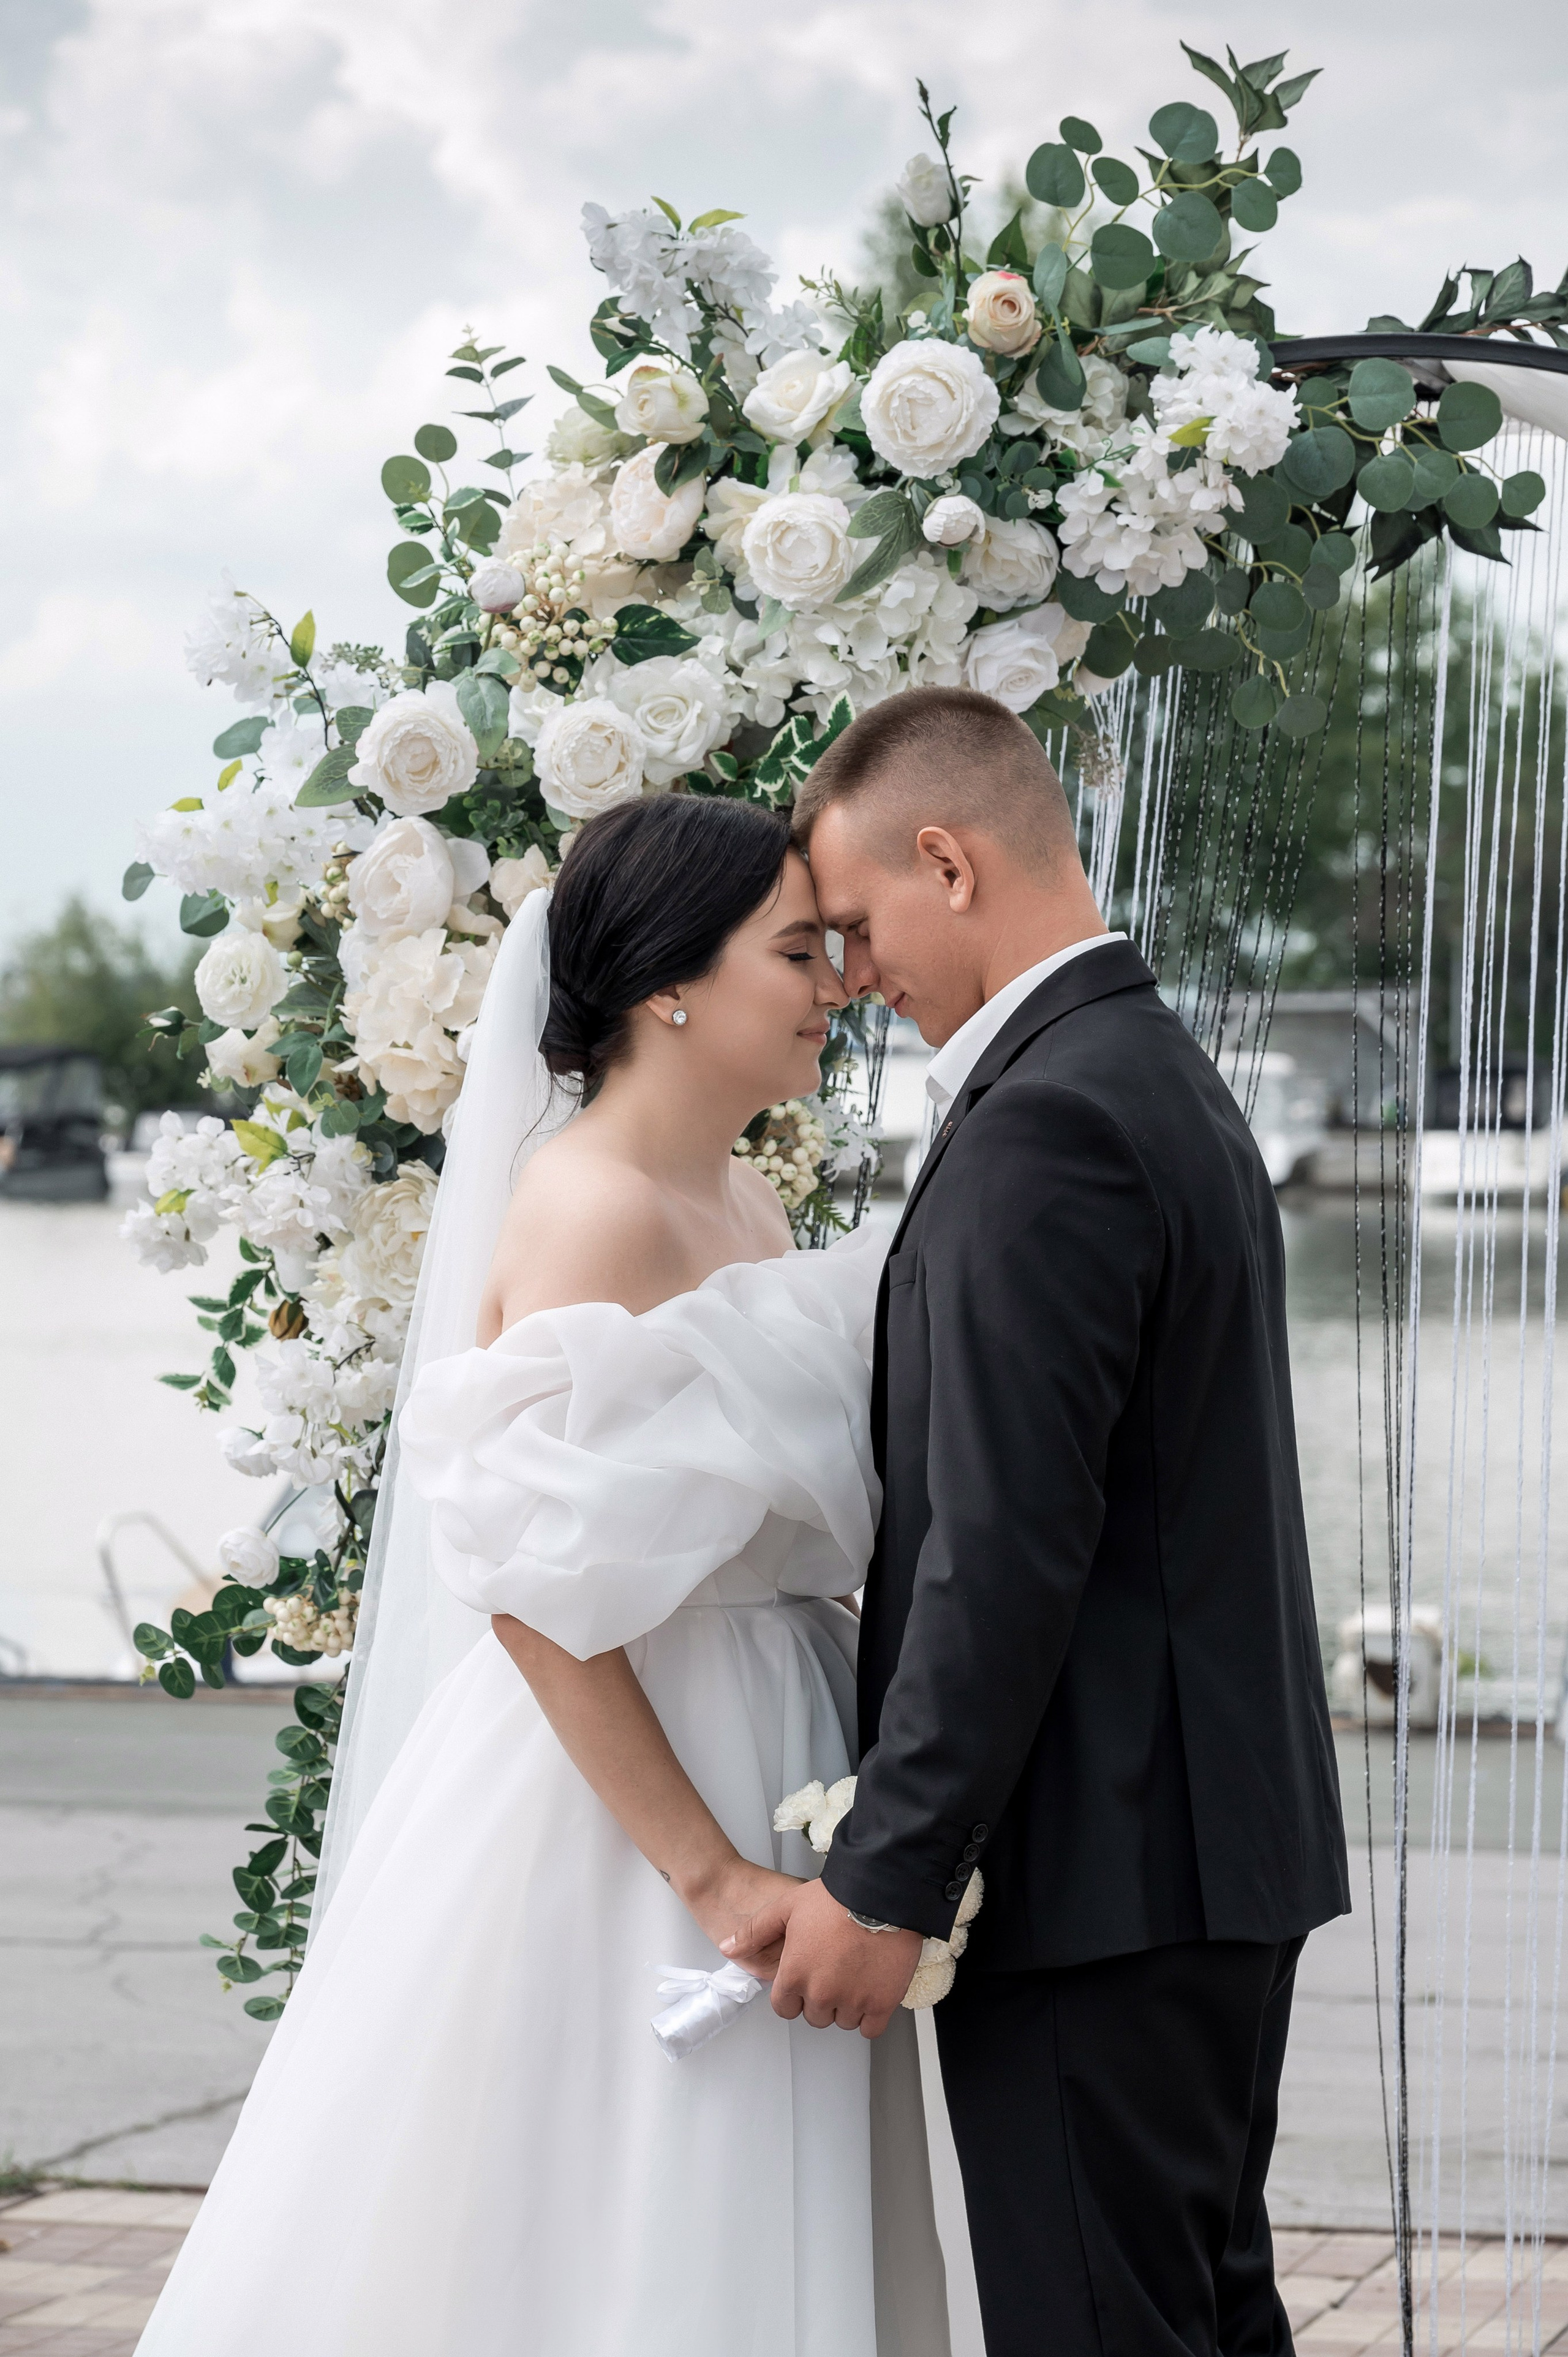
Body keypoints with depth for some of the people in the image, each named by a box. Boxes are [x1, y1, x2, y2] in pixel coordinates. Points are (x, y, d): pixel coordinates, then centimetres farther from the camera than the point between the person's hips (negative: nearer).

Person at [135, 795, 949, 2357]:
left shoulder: (746, 1208, 10)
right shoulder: (592, 1211, -17)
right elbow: (538, 1588, -22)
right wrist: (713, 1876, -22)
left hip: (763, 1767, 9)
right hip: (610, 1798, -9)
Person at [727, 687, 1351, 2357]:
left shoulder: (1044, 1127, -17)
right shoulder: (1165, 1078, 15)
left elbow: (1007, 1552, -23)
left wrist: (883, 1884, -19)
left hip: (1097, 1880, -10)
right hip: (1226, 1839, 10)